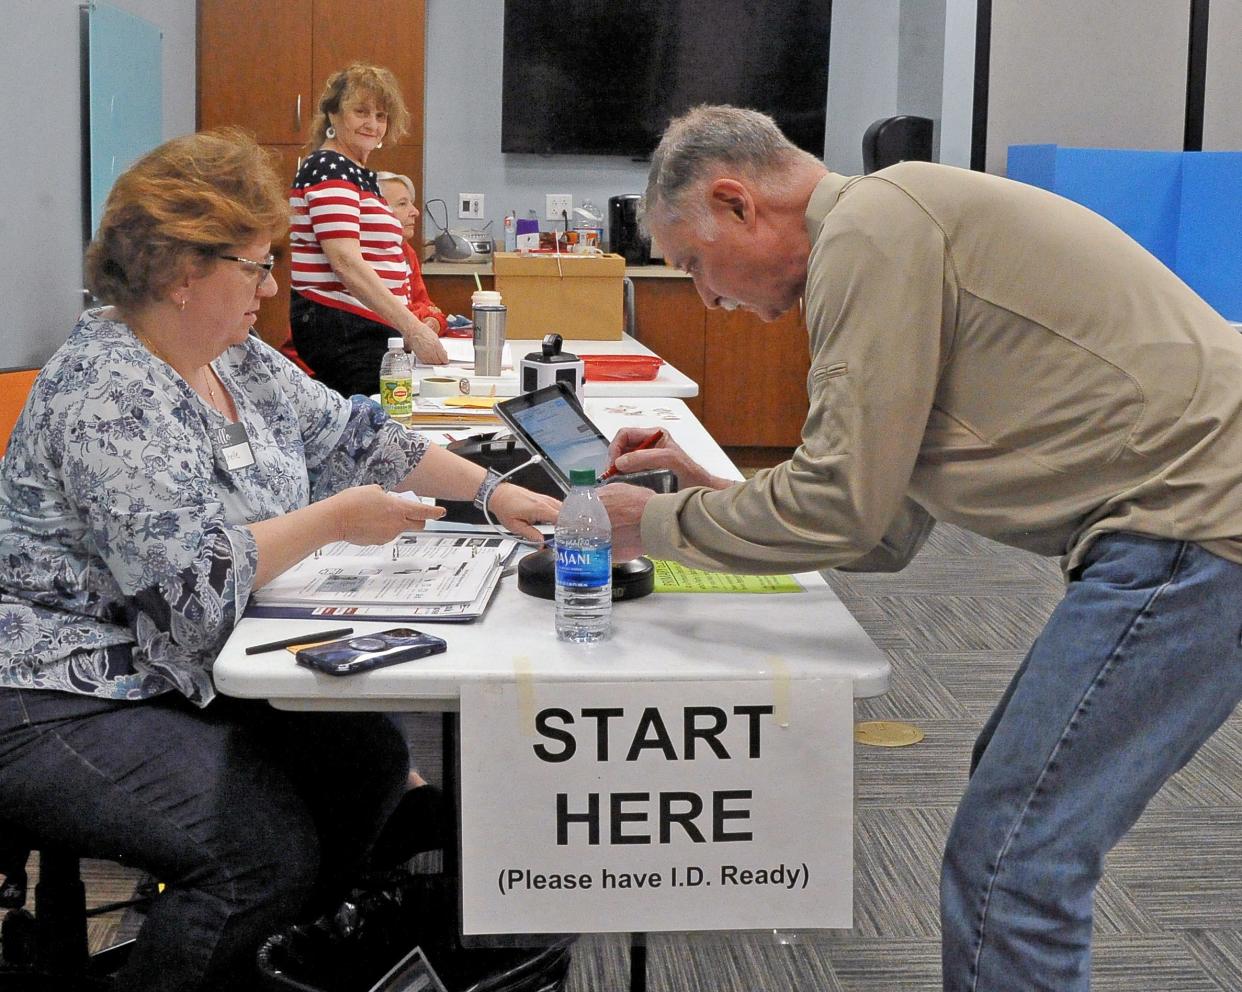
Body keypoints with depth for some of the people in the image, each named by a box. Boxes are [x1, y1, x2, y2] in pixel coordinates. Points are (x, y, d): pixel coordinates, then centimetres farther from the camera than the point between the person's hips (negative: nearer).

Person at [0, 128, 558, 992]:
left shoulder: (240, 362, 8)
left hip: (182, 678, 10)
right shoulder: (106, 391, -21)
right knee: (270, 850, -24)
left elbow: (354, 435, 17)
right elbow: (189, 580, -28)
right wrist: (334, 521, -18)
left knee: (371, 755, -1)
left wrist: (490, 490, 7)